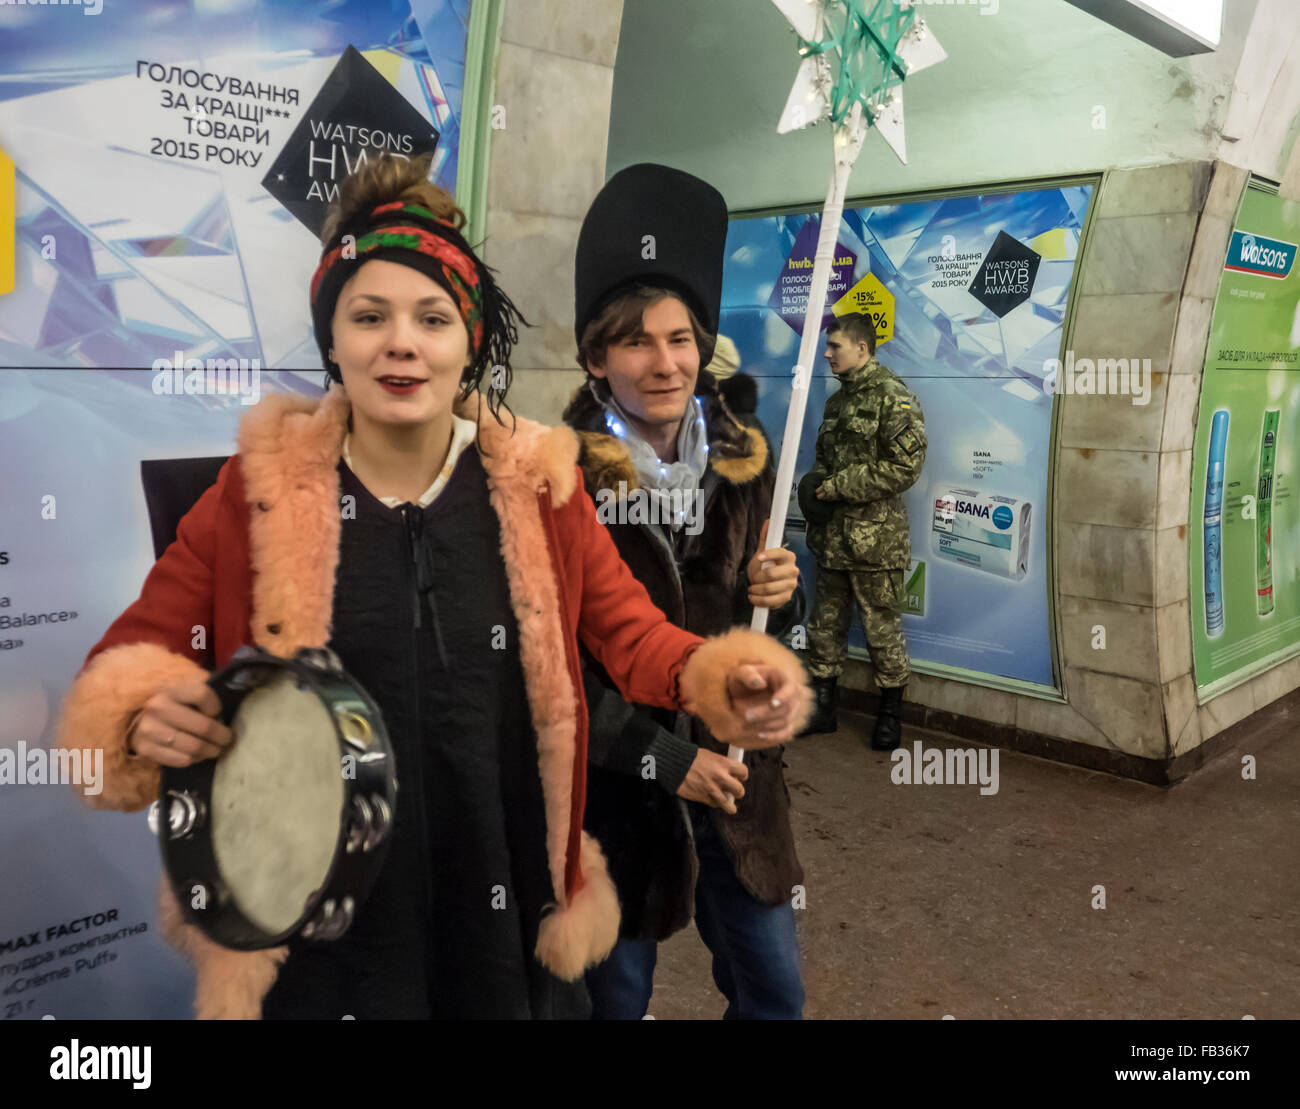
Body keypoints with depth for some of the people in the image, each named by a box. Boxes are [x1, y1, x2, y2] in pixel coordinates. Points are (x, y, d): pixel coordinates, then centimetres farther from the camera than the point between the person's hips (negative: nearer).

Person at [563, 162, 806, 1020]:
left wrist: (774, 595, -10)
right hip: (611, 781, -4)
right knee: (617, 995, 15)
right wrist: (659, 758, -15)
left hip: (734, 768, 4)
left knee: (775, 990, 17)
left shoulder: (743, 461, 0)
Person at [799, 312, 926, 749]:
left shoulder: (893, 397, -9)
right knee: (824, 624, 12)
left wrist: (842, 486, -15)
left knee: (883, 627, 3)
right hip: (831, 535, 8)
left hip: (875, 540, -8)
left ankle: (890, 713, 19)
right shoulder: (837, 401, 17)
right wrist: (814, 487, 6)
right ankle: (820, 707, 24)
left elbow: (906, 465, -18)